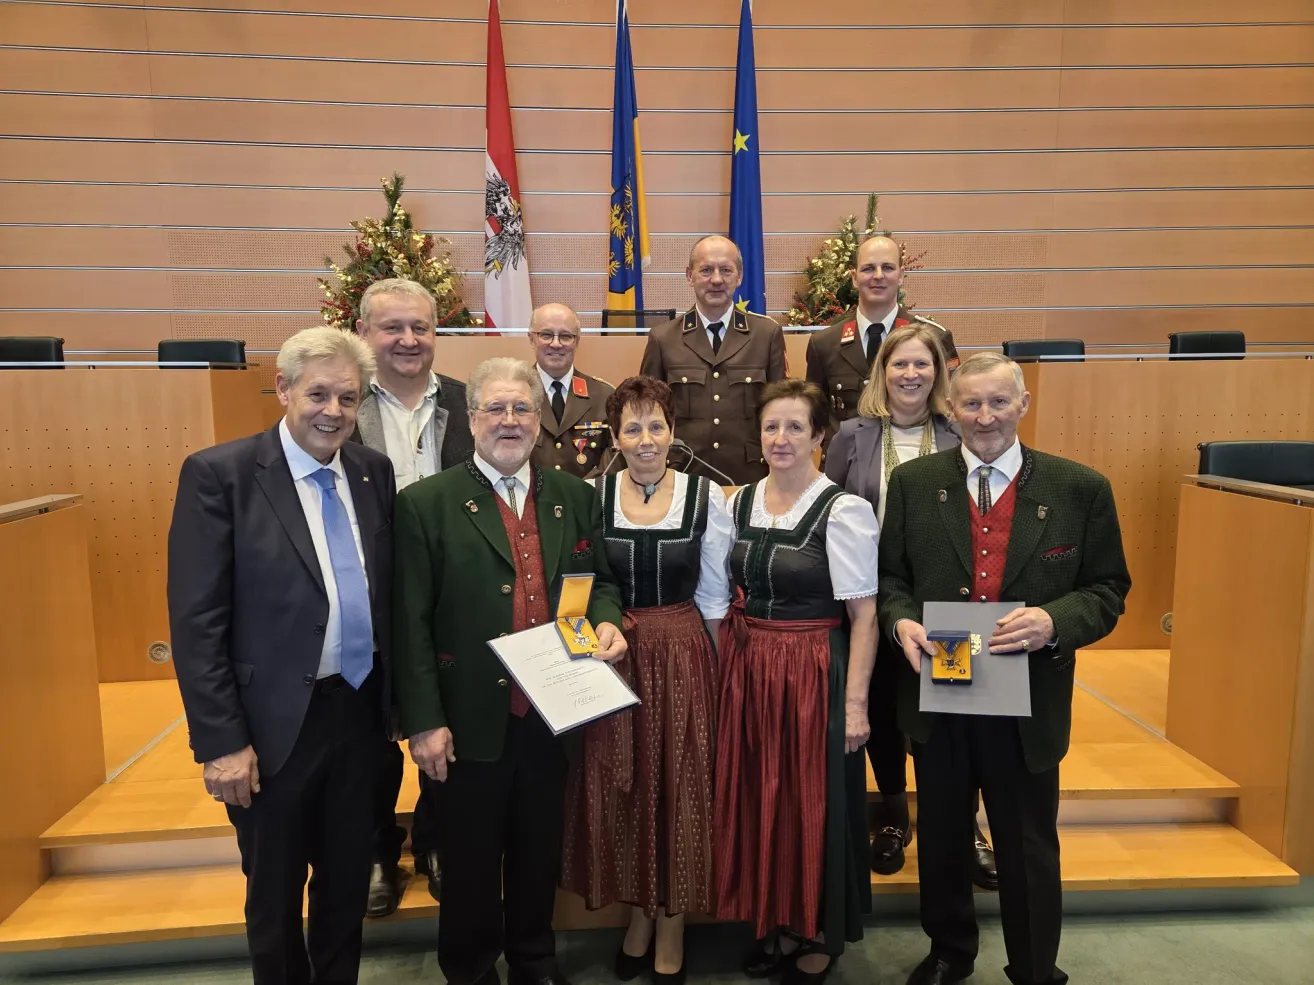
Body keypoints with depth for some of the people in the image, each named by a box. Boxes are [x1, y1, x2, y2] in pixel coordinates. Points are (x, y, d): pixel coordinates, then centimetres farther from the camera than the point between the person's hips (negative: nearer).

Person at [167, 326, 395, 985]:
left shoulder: (374, 472, 2)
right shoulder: (218, 473, -12)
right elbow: (195, 622, -13)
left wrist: (397, 697, 7)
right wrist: (220, 741, -14)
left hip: (360, 710, 4)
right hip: (276, 724, -4)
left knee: (348, 880, 21)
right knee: (275, 893, 17)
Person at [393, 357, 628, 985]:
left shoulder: (575, 496, 4)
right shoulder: (424, 504, -9)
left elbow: (600, 580, 13)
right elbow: (410, 623, -10)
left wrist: (606, 620, -9)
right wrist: (423, 721, -13)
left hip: (552, 716, 4)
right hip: (470, 721, -3)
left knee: (540, 855, 21)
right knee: (470, 864, 16)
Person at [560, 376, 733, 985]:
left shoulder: (706, 496, -4)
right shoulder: (591, 496, -2)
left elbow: (714, 600, 2)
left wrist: (711, 668, 3)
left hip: (683, 657, -1)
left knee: (680, 786, 7)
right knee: (617, 786, 10)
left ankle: (672, 929, 29)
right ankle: (638, 913, 35)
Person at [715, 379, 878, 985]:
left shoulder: (843, 510, -13)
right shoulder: (739, 502, 5)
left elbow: (863, 615, -12)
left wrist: (855, 702, -13)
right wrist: (729, 668, 10)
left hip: (814, 674, -5)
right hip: (747, 670, 6)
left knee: (814, 802, 8)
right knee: (759, 799, 15)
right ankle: (778, 924, 36)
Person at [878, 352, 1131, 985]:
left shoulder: (1081, 489, -5)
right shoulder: (912, 483, -2)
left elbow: (1107, 591, -2)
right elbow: (889, 576, 4)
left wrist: (1056, 620, -21)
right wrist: (901, 620, -16)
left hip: (1029, 704, -1)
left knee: (1029, 849, 15)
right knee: (941, 839, 20)